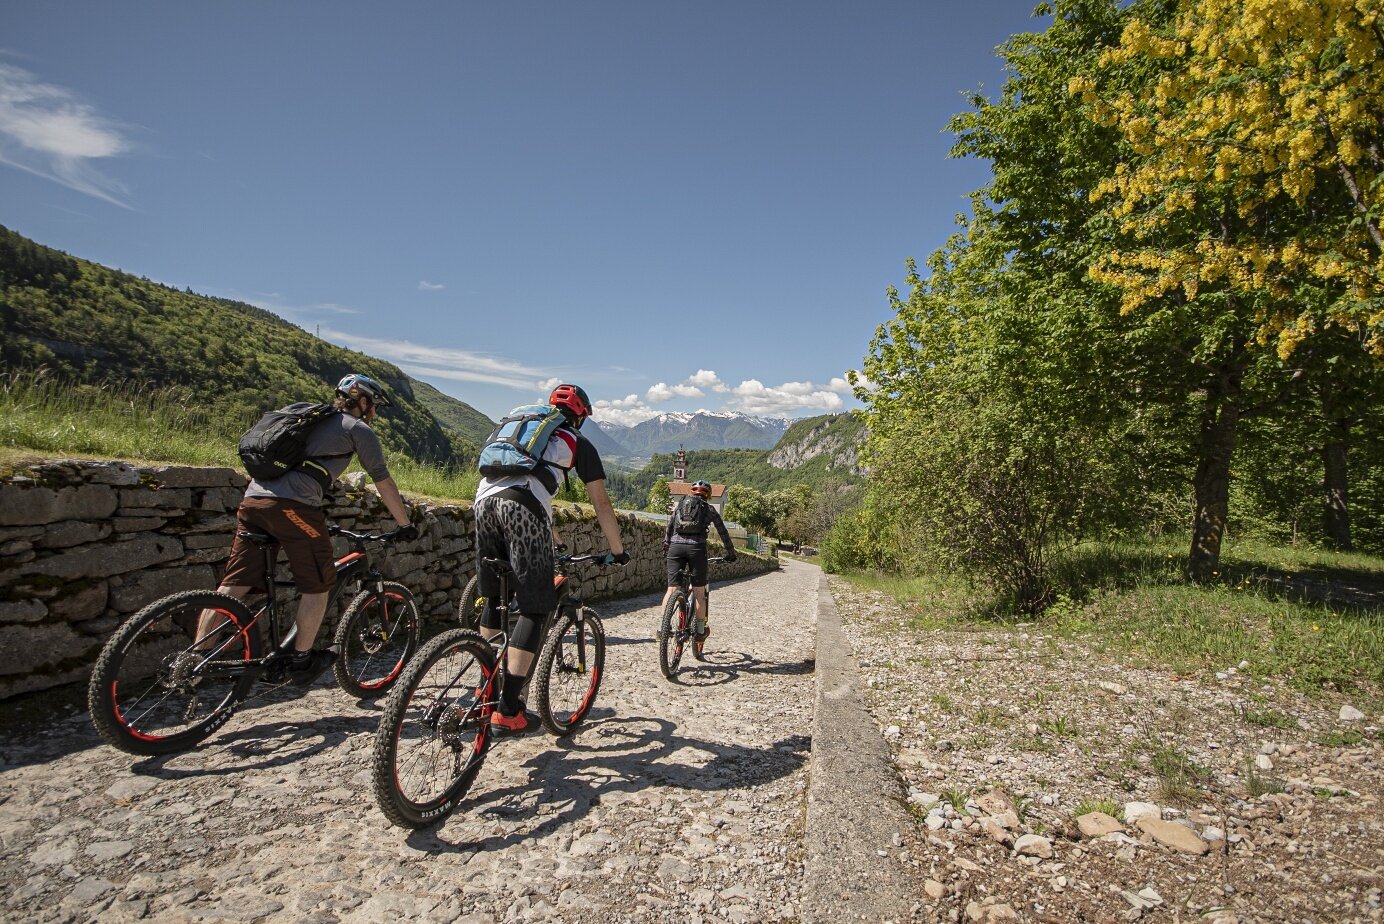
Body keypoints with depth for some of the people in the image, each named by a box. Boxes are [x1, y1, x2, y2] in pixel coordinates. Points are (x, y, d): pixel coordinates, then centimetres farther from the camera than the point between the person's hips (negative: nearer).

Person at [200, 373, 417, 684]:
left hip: (253, 499, 8)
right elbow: (383, 482, 8)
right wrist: (406, 525, 16)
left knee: (234, 585, 10)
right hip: (292, 505, -8)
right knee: (317, 585, 7)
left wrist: (320, 524, 49)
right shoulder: (358, 428, 9)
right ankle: (301, 660, 15)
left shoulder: (313, 420, 32)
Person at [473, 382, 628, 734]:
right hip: (520, 506, -6)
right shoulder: (578, 443, 21)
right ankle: (507, 711, -1)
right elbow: (601, 504, 20)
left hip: (484, 498, 6)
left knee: (493, 597, 21)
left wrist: (558, 543, 54)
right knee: (535, 609, 2)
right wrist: (617, 550, 32)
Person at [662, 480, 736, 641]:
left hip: (676, 546, 2)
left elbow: (668, 529, 21)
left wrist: (666, 548, 30)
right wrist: (731, 553, 30)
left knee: (671, 589, 3)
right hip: (696, 548, -2)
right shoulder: (709, 509, 17)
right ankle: (701, 630, 14)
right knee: (699, 592, 7)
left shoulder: (680, 506, 22)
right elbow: (723, 532, 21)